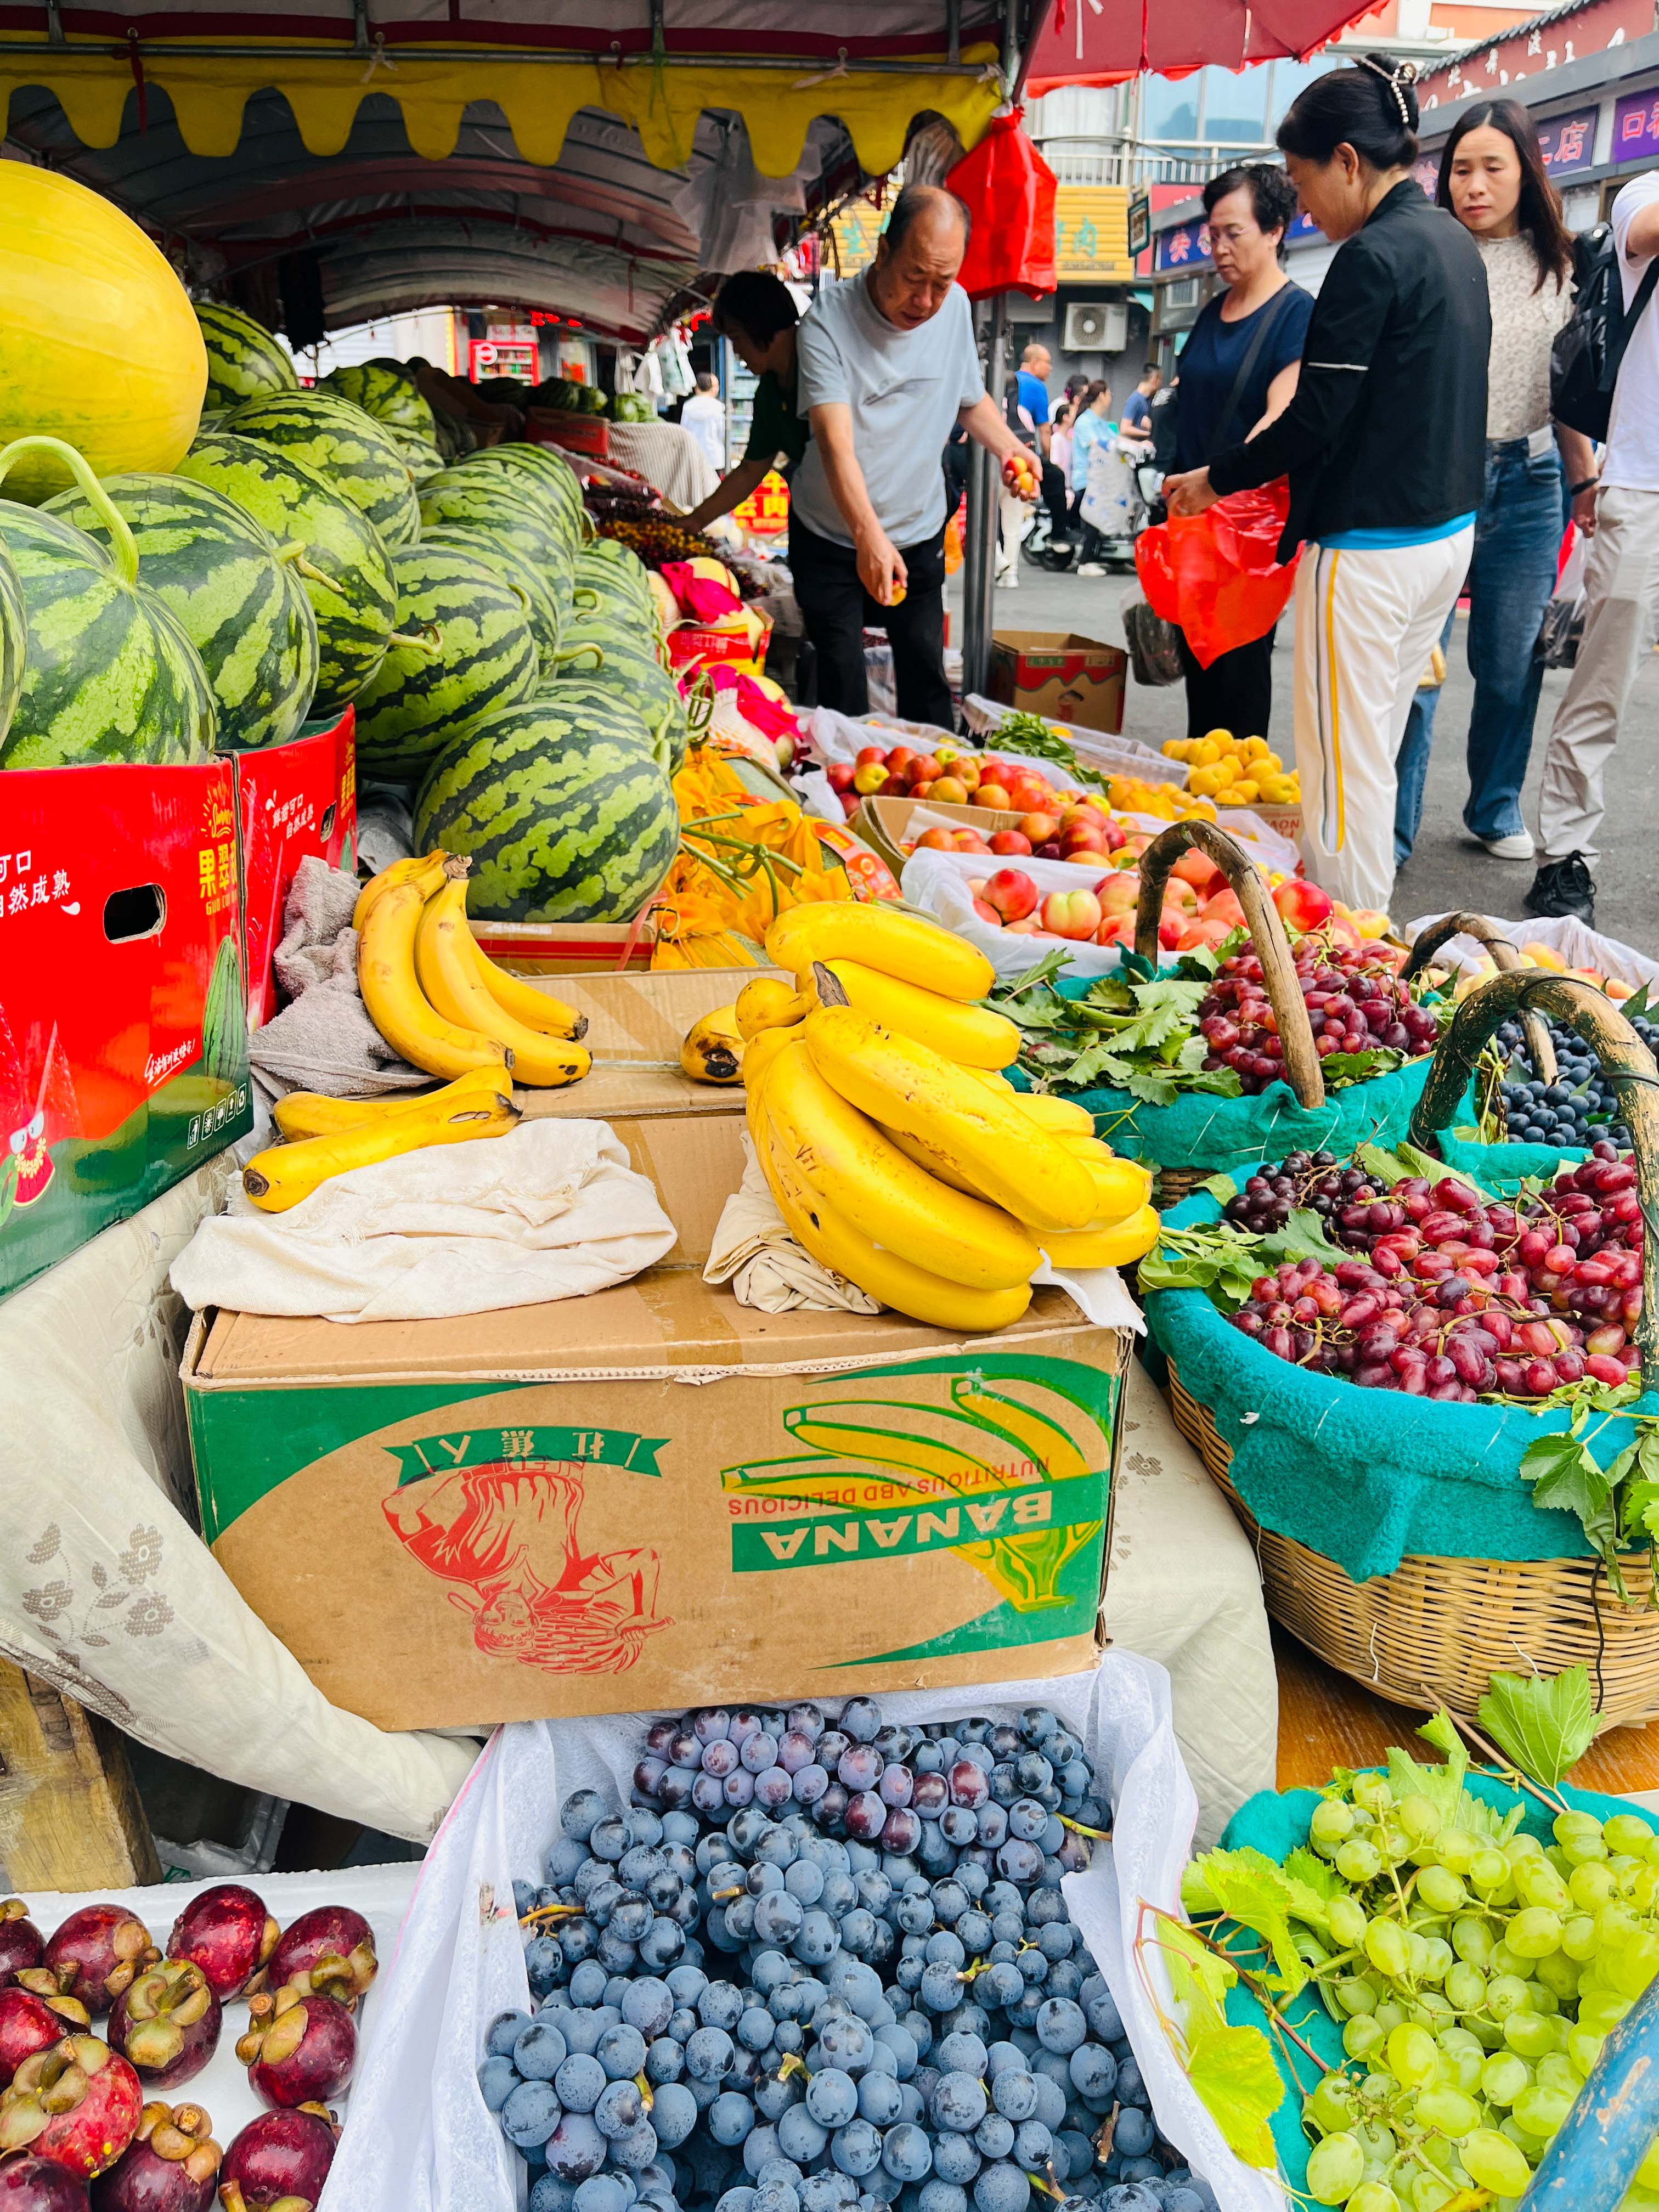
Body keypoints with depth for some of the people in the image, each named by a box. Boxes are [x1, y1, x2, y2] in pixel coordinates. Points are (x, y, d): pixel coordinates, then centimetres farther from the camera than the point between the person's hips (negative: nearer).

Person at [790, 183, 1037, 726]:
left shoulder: (956, 306, -4)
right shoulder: (829, 320, -20)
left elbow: (971, 399, 13)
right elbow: (836, 441, -32)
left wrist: (1007, 447, -9)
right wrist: (868, 535, -47)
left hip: (920, 534, 3)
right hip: (832, 538, -3)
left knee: (926, 676, 7)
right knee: (841, 689, -1)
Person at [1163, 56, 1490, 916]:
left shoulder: (1372, 258, -16)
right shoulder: (1453, 243, 13)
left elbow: (1315, 419, -18)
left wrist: (1216, 479, -4)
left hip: (1371, 546, -10)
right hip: (1450, 530, 10)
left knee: (1342, 765, -2)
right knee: (1377, 744, 19)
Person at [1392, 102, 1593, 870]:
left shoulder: (1555, 264, 12)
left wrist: (1586, 478, 16)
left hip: (1527, 483, 4)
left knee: (1511, 663, 8)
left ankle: (1495, 812, 25)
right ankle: (1389, 834, 4)